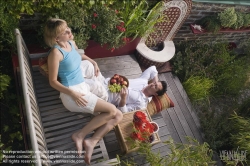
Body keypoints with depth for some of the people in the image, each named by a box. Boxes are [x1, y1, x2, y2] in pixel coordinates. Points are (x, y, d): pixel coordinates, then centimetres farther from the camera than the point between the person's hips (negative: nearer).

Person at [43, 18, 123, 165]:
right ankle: (80, 135, -8)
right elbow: (53, 81, -13)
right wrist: (73, 93, -23)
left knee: (118, 116, -2)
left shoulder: (71, 43, 9)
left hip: (84, 88, 8)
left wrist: (93, 62, 18)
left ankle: (92, 142, -6)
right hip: (72, 94, -8)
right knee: (111, 110, -19)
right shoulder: (56, 53, -15)